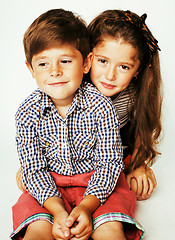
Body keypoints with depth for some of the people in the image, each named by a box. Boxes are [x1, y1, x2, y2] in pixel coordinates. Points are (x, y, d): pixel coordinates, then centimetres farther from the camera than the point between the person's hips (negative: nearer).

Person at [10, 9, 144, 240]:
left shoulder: (100, 107, -15)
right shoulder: (28, 113, -10)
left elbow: (109, 163, -11)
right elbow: (33, 169, -8)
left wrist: (86, 206, -25)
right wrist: (57, 210, -24)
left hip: (97, 183, -1)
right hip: (50, 186, 1)